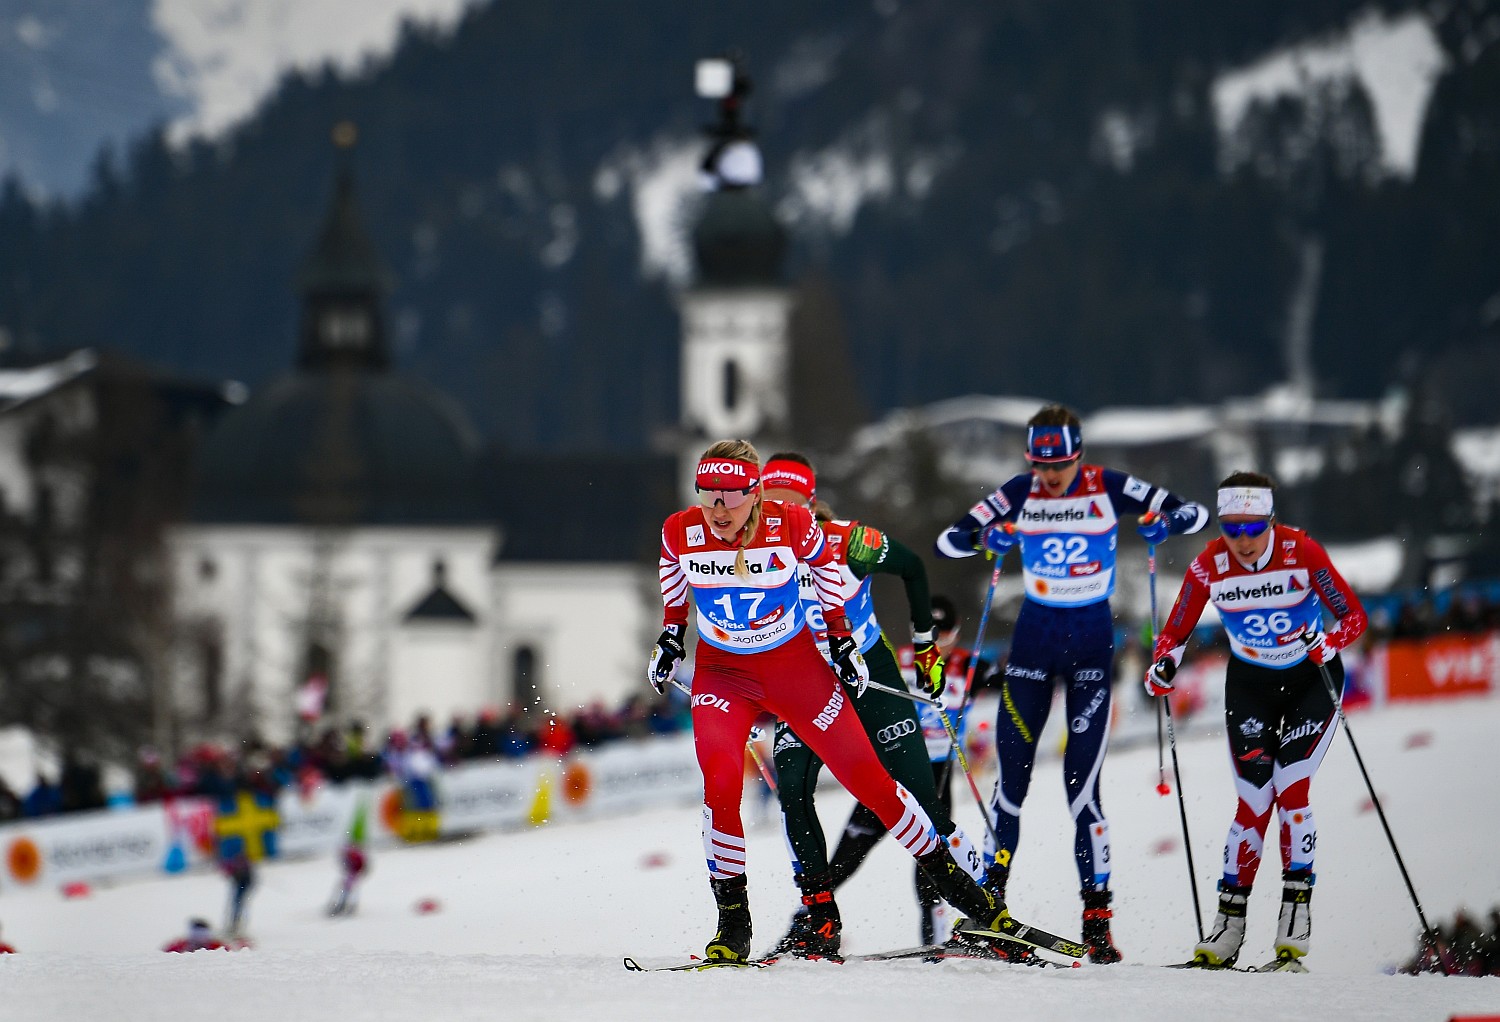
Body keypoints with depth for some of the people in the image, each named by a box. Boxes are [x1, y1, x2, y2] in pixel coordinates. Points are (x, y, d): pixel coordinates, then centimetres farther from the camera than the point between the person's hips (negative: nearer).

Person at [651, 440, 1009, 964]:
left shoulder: (791, 524, -21)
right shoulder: (681, 532, -16)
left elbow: (824, 564, 1)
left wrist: (840, 636, 3)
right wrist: (671, 635, 8)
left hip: (795, 665, 0)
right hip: (721, 673, 0)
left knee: (866, 777, 1)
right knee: (720, 783, -23)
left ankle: (948, 876, 19)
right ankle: (732, 922, -11)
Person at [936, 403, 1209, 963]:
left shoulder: (1109, 489, -7)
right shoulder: (1020, 494, -4)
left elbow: (1194, 512, -3)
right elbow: (948, 542, -5)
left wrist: (1163, 523, -26)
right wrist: (987, 537, -26)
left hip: (1092, 640, -2)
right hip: (1034, 637, 2)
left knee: (1081, 785, -8)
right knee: (1012, 776, -2)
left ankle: (1097, 916, -4)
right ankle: (990, 898, 10)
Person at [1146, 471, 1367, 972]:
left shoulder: (1301, 552, -22)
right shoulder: (1209, 566, -16)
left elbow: (1354, 616, -18)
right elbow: (1175, 632, -5)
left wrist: (1328, 643, -38)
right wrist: (1163, 665, -25)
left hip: (1311, 678, -2)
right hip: (1249, 683, 2)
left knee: (1290, 792, -16)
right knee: (1255, 800, -7)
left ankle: (1295, 927, -12)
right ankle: (1229, 921, 2)